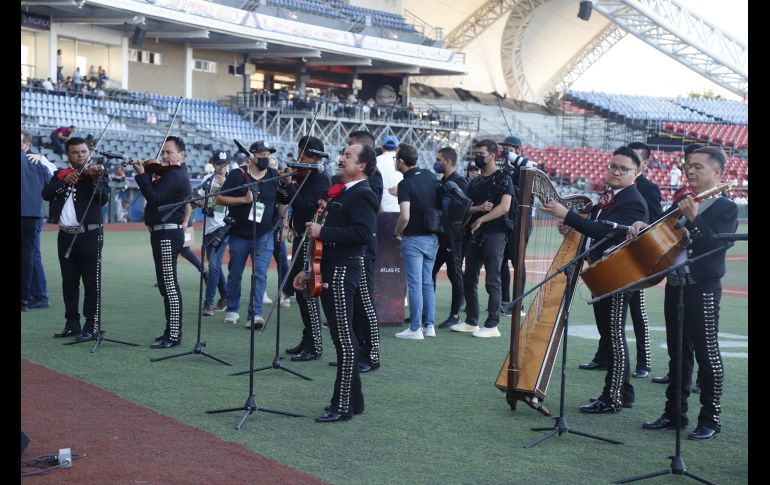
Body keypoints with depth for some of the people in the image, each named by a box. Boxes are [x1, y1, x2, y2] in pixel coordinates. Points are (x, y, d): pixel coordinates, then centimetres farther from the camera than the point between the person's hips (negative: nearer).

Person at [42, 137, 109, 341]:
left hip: (89, 235, -5)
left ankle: (92, 326, -4)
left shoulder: (97, 173, 1)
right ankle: (72, 324, 19)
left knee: (91, 282, -5)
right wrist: (64, 181, -16)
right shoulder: (60, 175, 13)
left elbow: (104, 199, -15)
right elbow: (46, 194, -3)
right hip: (66, 235, 5)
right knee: (69, 282, 11)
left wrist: (95, 179, -29)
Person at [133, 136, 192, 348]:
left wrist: (142, 174, -18)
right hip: (162, 233, 11)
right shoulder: (168, 173, 19)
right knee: (167, 285, 14)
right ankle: (171, 331, 21)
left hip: (168, 233, -11)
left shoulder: (175, 175, -13)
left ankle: (174, 335, -11)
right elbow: (153, 195, 17)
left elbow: (154, 198, -22)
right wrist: (147, 173, 6)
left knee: (169, 285, -11)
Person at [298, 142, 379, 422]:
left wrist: (323, 231, -19)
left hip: (343, 271, -10)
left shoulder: (362, 194, -11)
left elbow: (364, 232, -25)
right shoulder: (340, 193, 19)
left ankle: (343, 406, -3)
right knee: (343, 338, 14)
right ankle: (353, 399, 23)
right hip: (330, 271, 10)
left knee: (344, 339, -7)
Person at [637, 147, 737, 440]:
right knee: (678, 353, 13)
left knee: (706, 354, -2)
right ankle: (674, 413, 21)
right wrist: (644, 225, -6)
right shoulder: (681, 203, 14)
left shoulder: (726, 209, -6)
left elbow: (716, 246, -17)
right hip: (675, 286, 7)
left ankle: (710, 419, 7)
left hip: (703, 289, -7)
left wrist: (694, 219, -27)